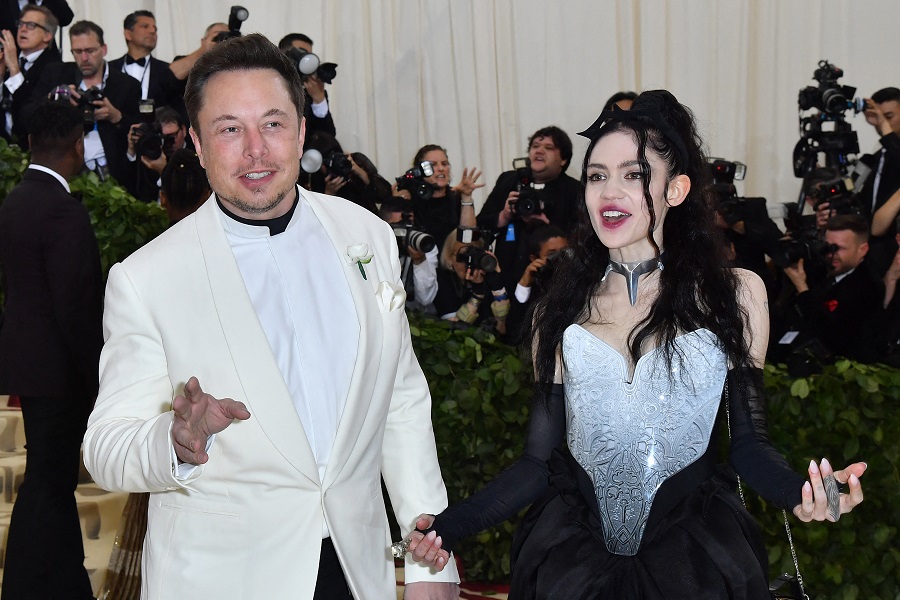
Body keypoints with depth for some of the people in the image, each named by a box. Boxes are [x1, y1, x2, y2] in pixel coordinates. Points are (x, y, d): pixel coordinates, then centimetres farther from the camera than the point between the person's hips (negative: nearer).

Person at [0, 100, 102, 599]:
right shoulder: (63, 211, -20)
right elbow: (75, 309, -22)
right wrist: (97, 378, -13)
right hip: (57, 369, -9)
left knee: (55, 480, 17)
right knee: (47, 483, 1)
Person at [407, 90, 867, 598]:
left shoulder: (736, 296, -3)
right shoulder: (561, 308, 0)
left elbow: (748, 442, -2)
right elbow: (540, 461, 0)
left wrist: (797, 490, -23)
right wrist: (453, 524, -14)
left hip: (695, 554, -1)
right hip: (576, 552, 1)